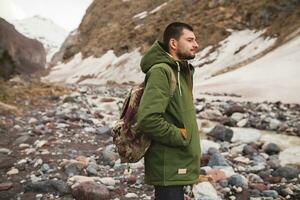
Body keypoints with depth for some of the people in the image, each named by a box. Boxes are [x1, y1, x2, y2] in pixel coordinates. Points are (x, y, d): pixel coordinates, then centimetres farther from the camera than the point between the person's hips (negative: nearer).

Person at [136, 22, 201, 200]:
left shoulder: (182, 71, 12)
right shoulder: (161, 71, -18)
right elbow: (148, 119, -28)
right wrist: (181, 137, -18)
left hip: (178, 165, 9)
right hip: (169, 168, -9)